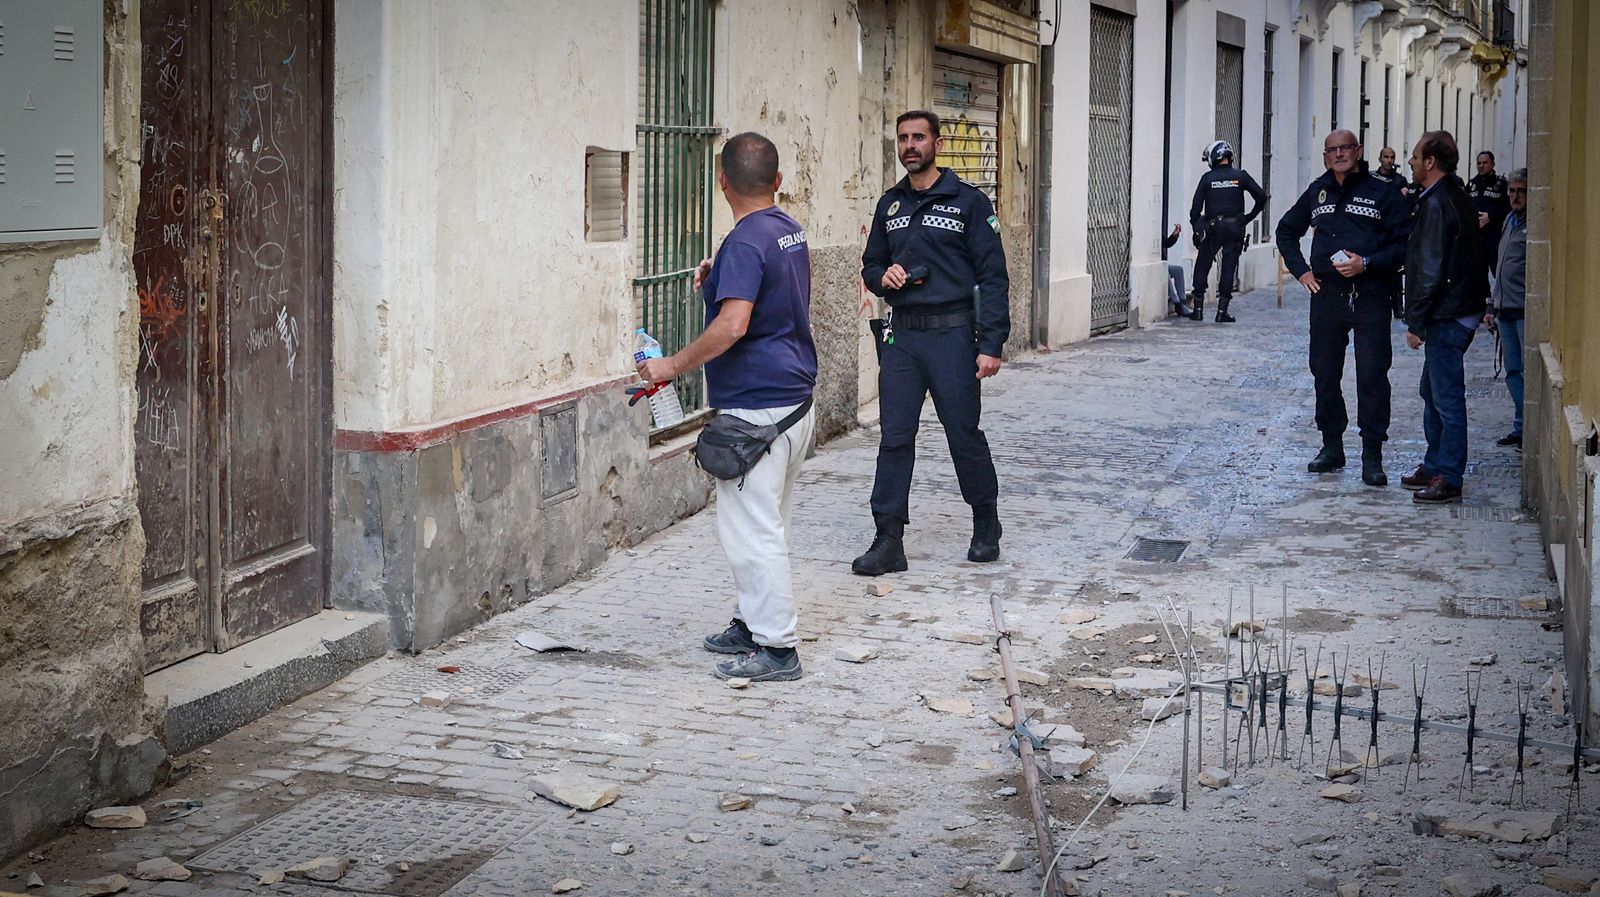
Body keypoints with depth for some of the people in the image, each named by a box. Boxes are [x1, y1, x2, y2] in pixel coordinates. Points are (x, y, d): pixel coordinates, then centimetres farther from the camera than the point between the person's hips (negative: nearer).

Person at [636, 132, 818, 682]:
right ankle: (753, 623, 30)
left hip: (756, 407, -10)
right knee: (766, 524, 19)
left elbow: (732, 326, -31)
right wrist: (720, 276, 22)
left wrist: (674, 365, -21)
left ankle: (776, 648, -1)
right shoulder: (790, 230, 11)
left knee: (750, 529, -5)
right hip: (795, 399, 10)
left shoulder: (745, 243, -19)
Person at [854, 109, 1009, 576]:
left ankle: (986, 526, 24)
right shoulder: (890, 205, 13)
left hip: (952, 334, -4)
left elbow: (992, 275, -5)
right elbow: (870, 265, 23)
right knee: (894, 437, 0)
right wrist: (883, 275, -3)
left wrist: (991, 344, -12)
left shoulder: (968, 201, -2)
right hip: (901, 336, 4)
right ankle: (889, 542, 2)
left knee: (964, 433, 3)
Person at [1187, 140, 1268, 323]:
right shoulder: (1240, 176, 1)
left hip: (1212, 228, -1)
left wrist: (1196, 230, 8)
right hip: (1235, 229, 1)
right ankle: (1222, 312, 2)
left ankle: (1198, 309, 6)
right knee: (1228, 269, 5)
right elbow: (1262, 197, -3)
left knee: (1202, 268, 10)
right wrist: (1248, 218, 7)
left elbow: (1196, 207, -1)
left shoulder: (1207, 178, 0)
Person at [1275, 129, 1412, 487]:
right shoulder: (1317, 193, 13)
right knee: (1324, 376, 10)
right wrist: (1300, 270, 14)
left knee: (1372, 377, -7)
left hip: (1370, 297, -4)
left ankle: (1372, 457, -2)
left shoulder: (1382, 193, -1)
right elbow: (1286, 231, 27)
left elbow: (1405, 243, -4)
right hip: (1326, 296, 5)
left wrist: (1367, 264, -16)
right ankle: (1332, 446, 22)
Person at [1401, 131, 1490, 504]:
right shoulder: (1457, 195, 14)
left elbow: (1430, 272, -21)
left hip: (1447, 316, -11)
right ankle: (1434, 466, 28)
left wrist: (1416, 322, -17)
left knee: (1447, 397, -5)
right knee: (1433, 391, 19)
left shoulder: (1436, 204, -18)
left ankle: (1448, 479, 0)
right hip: (1462, 309, 11)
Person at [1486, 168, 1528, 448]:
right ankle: (1521, 428, 19)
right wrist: (1493, 307, 22)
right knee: (1513, 372, 12)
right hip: (1506, 311, 9)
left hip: (1526, 312, -9)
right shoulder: (1510, 220, 17)